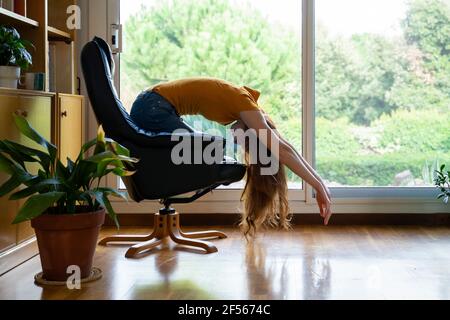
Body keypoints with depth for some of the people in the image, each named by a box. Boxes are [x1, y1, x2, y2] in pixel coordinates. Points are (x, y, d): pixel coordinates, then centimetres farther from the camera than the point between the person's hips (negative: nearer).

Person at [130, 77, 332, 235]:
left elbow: (282, 146, 4)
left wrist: (319, 182, 1)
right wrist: (318, 186, -26)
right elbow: (280, 148, -28)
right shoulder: (242, 102, -21)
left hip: (154, 107, 9)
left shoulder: (247, 104, 3)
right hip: (152, 109, -9)